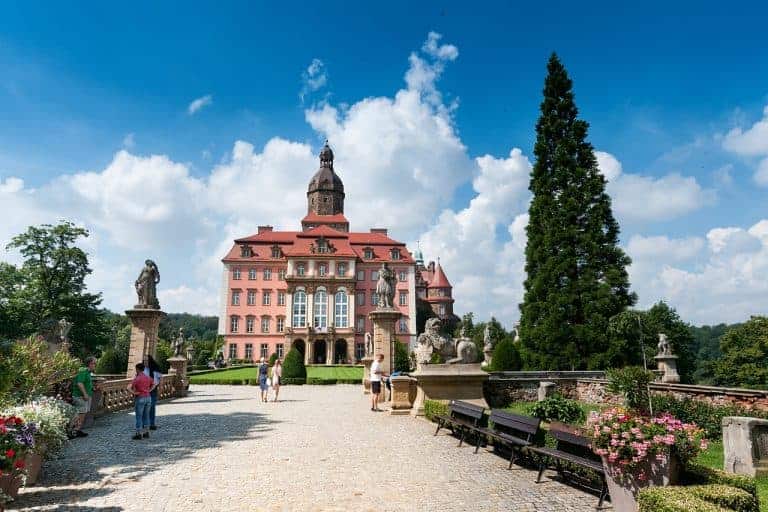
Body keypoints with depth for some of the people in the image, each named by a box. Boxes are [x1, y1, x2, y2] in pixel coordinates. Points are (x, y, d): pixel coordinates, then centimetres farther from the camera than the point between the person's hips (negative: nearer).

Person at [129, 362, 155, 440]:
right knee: (146, 416, 12)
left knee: (139, 417, 0)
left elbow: (129, 387, -23)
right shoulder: (148, 377, 8)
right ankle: (146, 433, 17)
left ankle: (139, 434, 2)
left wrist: (134, 393, -12)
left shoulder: (136, 378, -12)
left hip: (140, 398, -6)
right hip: (148, 398, 6)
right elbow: (153, 384, 22)